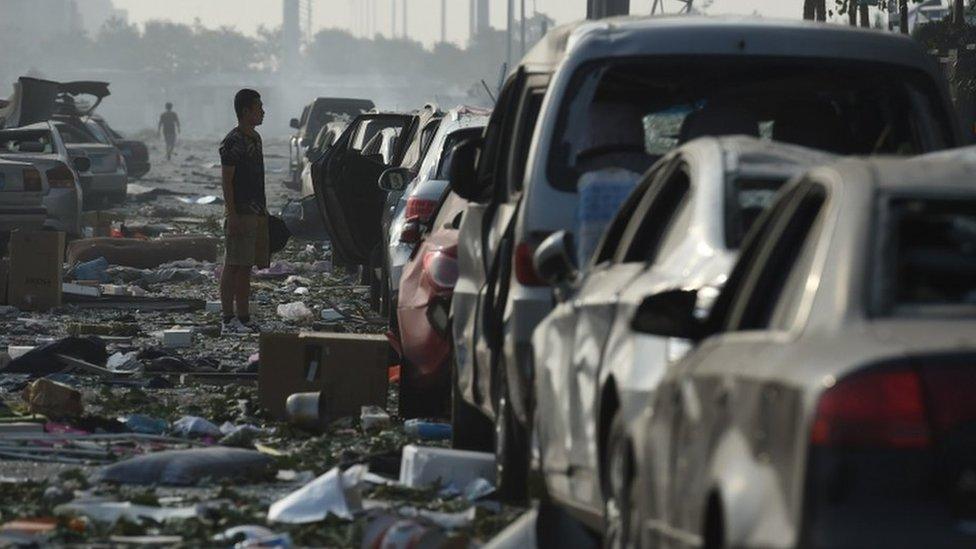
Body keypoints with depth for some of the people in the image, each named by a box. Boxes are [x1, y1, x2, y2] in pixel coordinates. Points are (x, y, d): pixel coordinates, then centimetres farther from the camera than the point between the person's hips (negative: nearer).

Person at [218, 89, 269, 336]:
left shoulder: (255, 138, 16)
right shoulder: (232, 142, -12)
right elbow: (227, 180, -15)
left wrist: (264, 212, 22)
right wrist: (232, 215, -20)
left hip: (256, 212, 9)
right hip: (240, 212, -9)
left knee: (246, 268, 11)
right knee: (233, 266, -7)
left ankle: (243, 318, 14)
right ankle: (228, 320, -7)